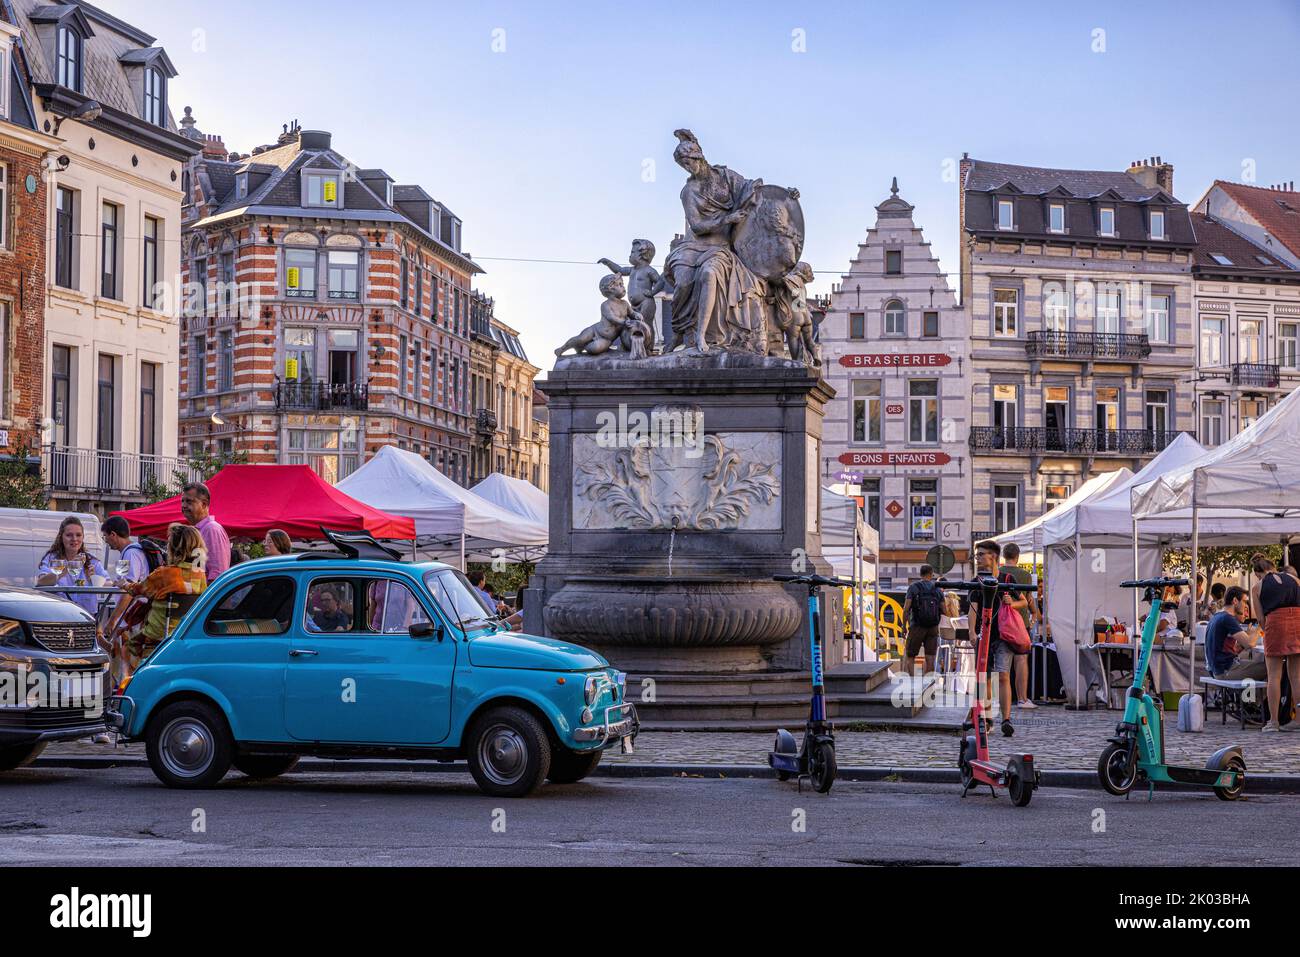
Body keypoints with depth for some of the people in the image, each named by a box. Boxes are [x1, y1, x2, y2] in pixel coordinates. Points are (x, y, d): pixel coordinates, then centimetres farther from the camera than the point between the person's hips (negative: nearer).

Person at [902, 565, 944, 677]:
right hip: (933, 628, 2)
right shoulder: (938, 589, 5)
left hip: (917, 627, -2)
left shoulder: (913, 587, -3)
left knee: (910, 657, 6)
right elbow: (943, 611, 5)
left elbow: (906, 609, -9)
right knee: (930, 658, 4)